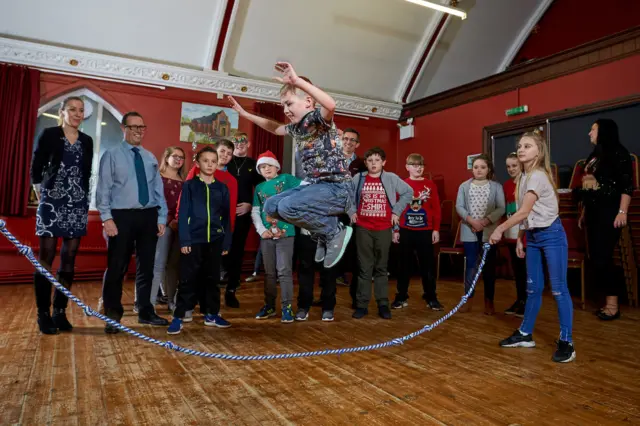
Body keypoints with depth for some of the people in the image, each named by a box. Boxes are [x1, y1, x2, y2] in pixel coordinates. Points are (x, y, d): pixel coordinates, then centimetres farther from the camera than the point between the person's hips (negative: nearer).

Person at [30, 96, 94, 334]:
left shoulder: (87, 141, 11)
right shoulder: (49, 135, 0)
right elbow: (35, 169, 1)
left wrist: (84, 199, 9)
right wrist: (41, 198, 1)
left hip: (78, 205, 4)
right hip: (52, 203, -4)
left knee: (69, 259, 4)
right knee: (46, 258, -2)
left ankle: (60, 311, 12)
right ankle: (44, 314, 5)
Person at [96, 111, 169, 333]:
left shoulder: (150, 157, 13)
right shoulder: (111, 155, 0)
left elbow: (158, 189, 12)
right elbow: (103, 189, -5)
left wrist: (161, 217, 5)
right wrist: (107, 217, -13)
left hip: (149, 216, 4)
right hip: (122, 216, -4)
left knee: (146, 266, 12)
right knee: (117, 267, 2)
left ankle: (145, 311, 25)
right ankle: (113, 315, 17)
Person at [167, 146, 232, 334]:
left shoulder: (222, 188, 8)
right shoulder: (189, 185, 0)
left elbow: (226, 217, 9)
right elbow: (183, 214, -4)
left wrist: (226, 241, 4)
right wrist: (184, 240, -11)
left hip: (215, 241, 3)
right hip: (193, 240, -3)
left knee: (212, 278, 11)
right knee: (188, 279, 0)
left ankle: (212, 314, 23)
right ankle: (178, 317, 9)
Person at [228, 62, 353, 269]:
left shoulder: (318, 117, -12)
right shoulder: (296, 127, 13)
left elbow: (331, 104, -37)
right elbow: (275, 128, 33)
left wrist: (297, 81, -40)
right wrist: (245, 114, 34)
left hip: (336, 188, -10)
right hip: (315, 185, 10)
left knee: (287, 206, -29)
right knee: (271, 206, 11)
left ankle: (335, 232, -6)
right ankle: (323, 234, 10)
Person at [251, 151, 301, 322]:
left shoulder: (286, 179, 1)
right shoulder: (259, 187, 13)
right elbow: (255, 211, 9)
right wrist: (261, 230, -3)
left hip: (285, 232, -4)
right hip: (266, 235, 4)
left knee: (284, 271, -2)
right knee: (269, 272, 12)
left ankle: (287, 307, 7)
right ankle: (269, 306, 24)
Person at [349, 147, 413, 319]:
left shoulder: (391, 178, 0)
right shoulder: (358, 178, 3)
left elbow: (408, 192, 7)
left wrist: (397, 211, 1)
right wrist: (351, 212, 4)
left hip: (384, 229, 0)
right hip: (363, 229, 0)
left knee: (382, 267, 8)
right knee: (364, 268, 4)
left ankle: (383, 304, 16)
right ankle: (362, 304, 11)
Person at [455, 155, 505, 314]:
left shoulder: (496, 186, 3)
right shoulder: (464, 186, 6)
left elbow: (501, 208, -4)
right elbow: (459, 206, -1)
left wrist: (485, 221, -17)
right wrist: (471, 220, -15)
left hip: (489, 231, 0)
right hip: (470, 231, 0)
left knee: (489, 266, 5)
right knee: (471, 264, 4)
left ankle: (489, 301, 15)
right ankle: (468, 299, 13)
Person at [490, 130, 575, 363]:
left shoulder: (538, 176, -17)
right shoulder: (524, 177, 10)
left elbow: (523, 212, -23)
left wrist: (499, 229, -18)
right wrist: (520, 238, 12)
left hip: (551, 235, -9)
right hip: (532, 236, 9)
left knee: (558, 289, -3)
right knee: (533, 288, 14)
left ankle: (566, 342, 6)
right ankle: (525, 334, 23)